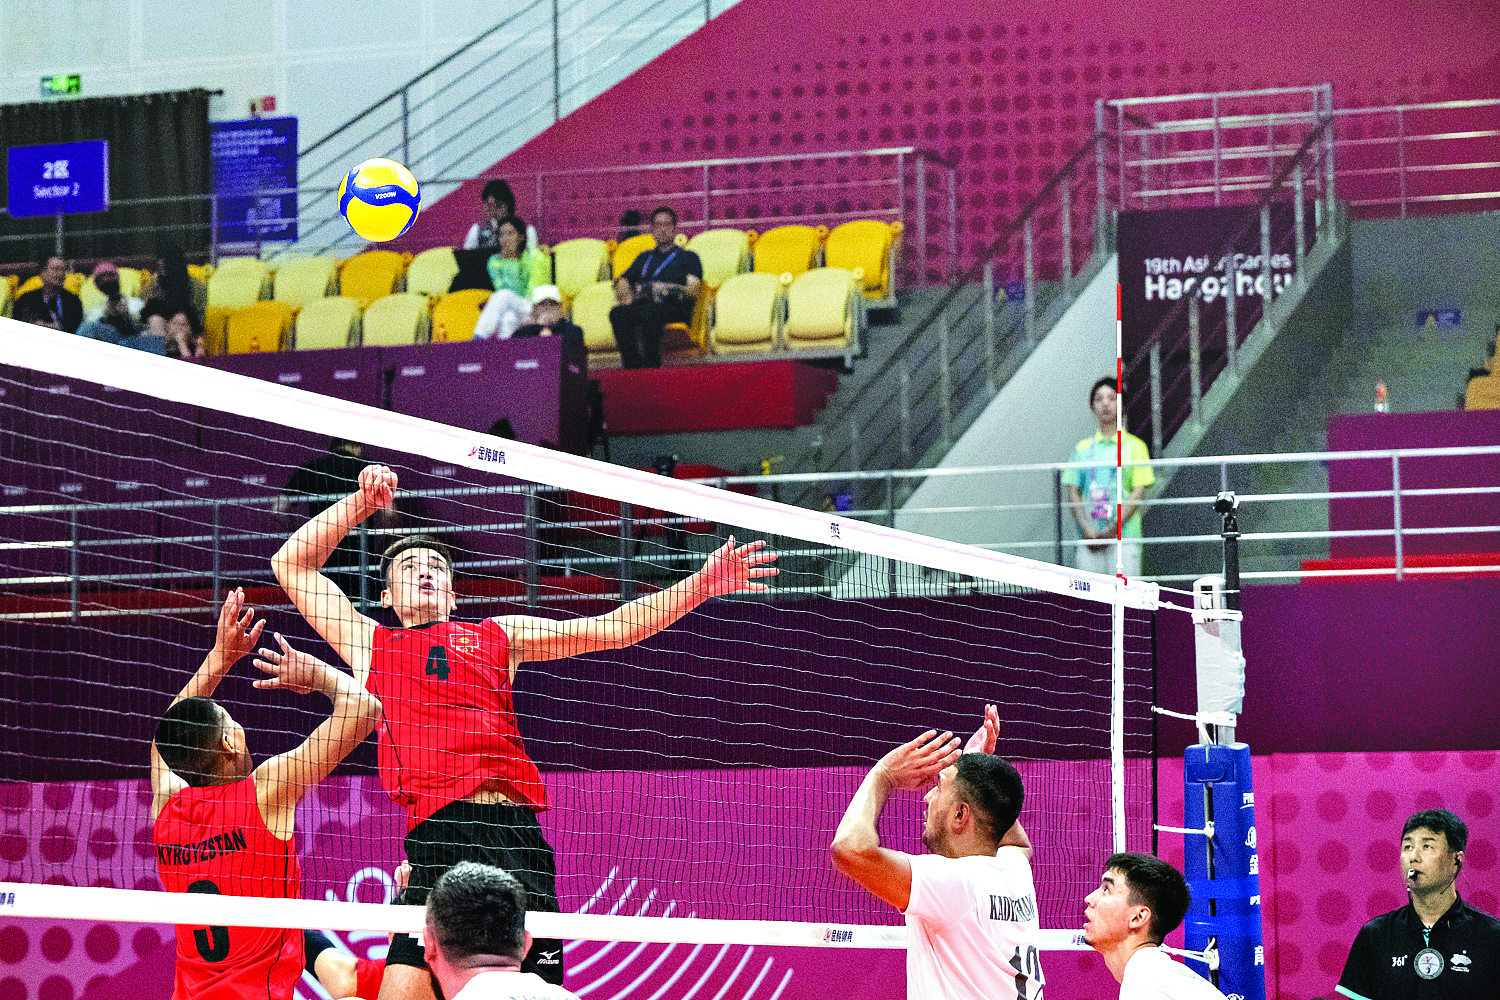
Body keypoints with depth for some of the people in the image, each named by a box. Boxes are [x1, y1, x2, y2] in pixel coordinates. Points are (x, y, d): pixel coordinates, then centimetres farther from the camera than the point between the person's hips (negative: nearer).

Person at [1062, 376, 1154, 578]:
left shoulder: (1135, 446, 5)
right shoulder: (1083, 448, 14)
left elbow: (1138, 494, -2)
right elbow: (1073, 493, 9)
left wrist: (1114, 529, -13)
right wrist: (1087, 529, -7)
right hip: (1088, 540, 3)